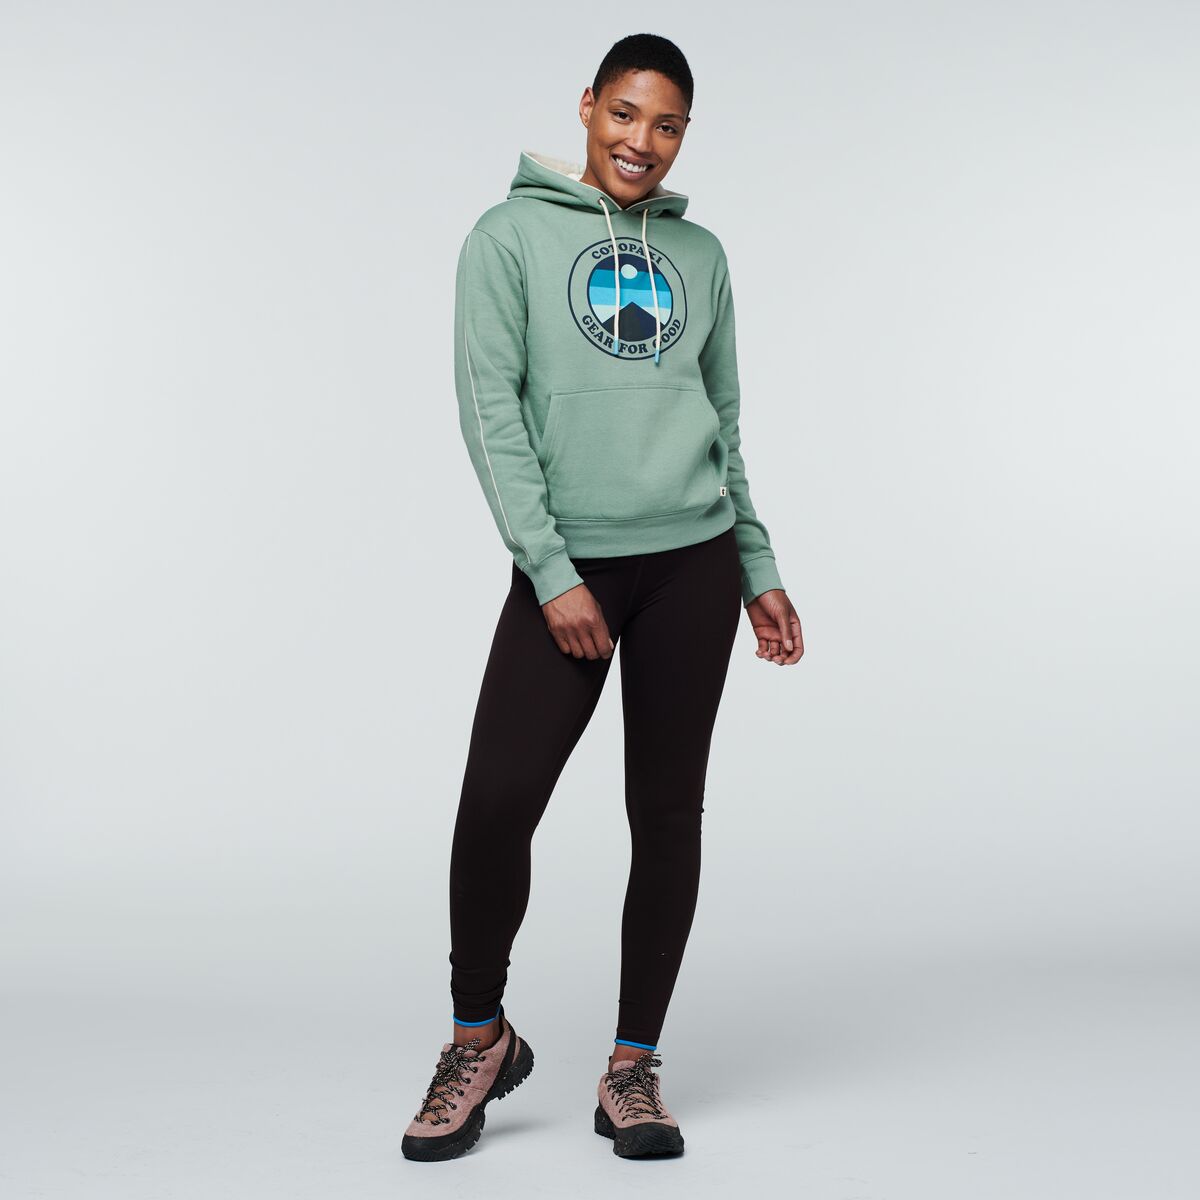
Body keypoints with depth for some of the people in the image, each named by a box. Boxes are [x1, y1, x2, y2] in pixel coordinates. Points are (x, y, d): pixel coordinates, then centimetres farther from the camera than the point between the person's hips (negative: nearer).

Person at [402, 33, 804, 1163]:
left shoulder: (700, 254, 15)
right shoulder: (512, 235, 4)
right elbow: (491, 410, -4)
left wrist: (759, 572, 15)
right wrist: (552, 574, -11)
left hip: (692, 561, 3)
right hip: (566, 567, -3)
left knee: (667, 814, 4)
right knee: (497, 801, -11)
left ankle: (633, 1065, 16)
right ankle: (480, 1038, 12)